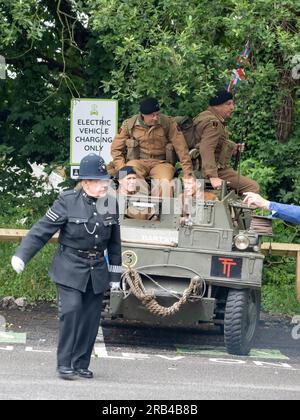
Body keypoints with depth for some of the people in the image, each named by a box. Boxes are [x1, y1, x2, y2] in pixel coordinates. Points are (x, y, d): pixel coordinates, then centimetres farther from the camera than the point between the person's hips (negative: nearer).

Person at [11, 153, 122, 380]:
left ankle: (81, 364, 13)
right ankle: (65, 364, -9)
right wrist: (21, 256, -13)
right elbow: (42, 230, -8)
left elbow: (114, 242, 12)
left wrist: (115, 274, 15)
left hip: (97, 270, 4)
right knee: (71, 311, -16)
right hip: (70, 268, -4)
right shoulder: (68, 202, -11)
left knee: (91, 317, 2)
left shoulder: (111, 204, 2)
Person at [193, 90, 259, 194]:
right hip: (217, 170, -11)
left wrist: (234, 147, 10)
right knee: (253, 188, -17)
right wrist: (213, 177, -42)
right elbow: (206, 149, -34)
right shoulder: (213, 123, -20)